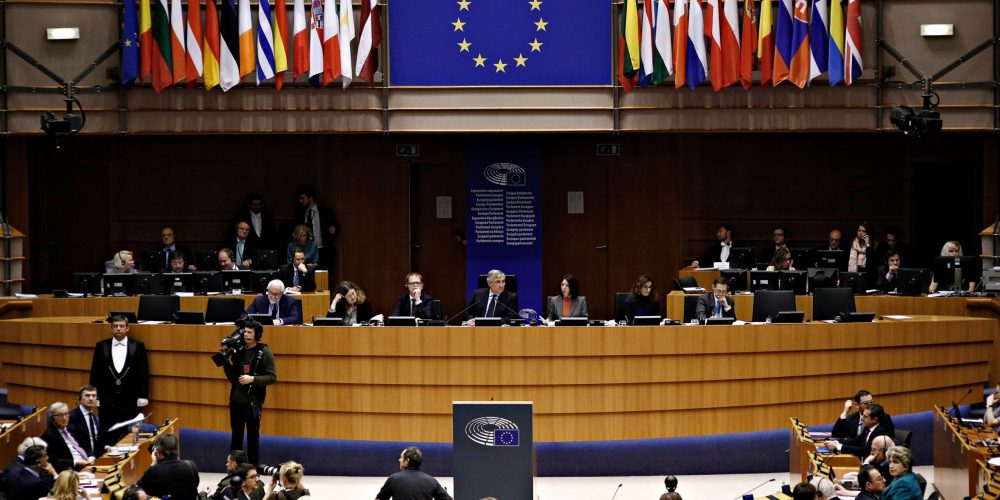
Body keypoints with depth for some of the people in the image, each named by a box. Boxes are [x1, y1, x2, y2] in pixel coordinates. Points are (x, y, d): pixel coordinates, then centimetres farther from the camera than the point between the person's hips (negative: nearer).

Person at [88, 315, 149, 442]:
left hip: (130, 400, -1)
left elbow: (143, 372, 2)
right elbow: (94, 372, 7)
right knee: (106, 434, 1)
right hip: (107, 399, 1)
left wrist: (143, 396, -3)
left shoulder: (138, 346, 3)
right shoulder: (101, 346, 6)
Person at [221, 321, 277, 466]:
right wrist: (228, 362, -4)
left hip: (253, 402, -5)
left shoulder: (264, 352, -5)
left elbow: (272, 377, -9)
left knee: (253, 438, 2)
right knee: (236, 437, 11)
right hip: (236, 401, 5)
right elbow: (232, 378, 11)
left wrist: (252, 379, -19)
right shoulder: (238, 351, 8)